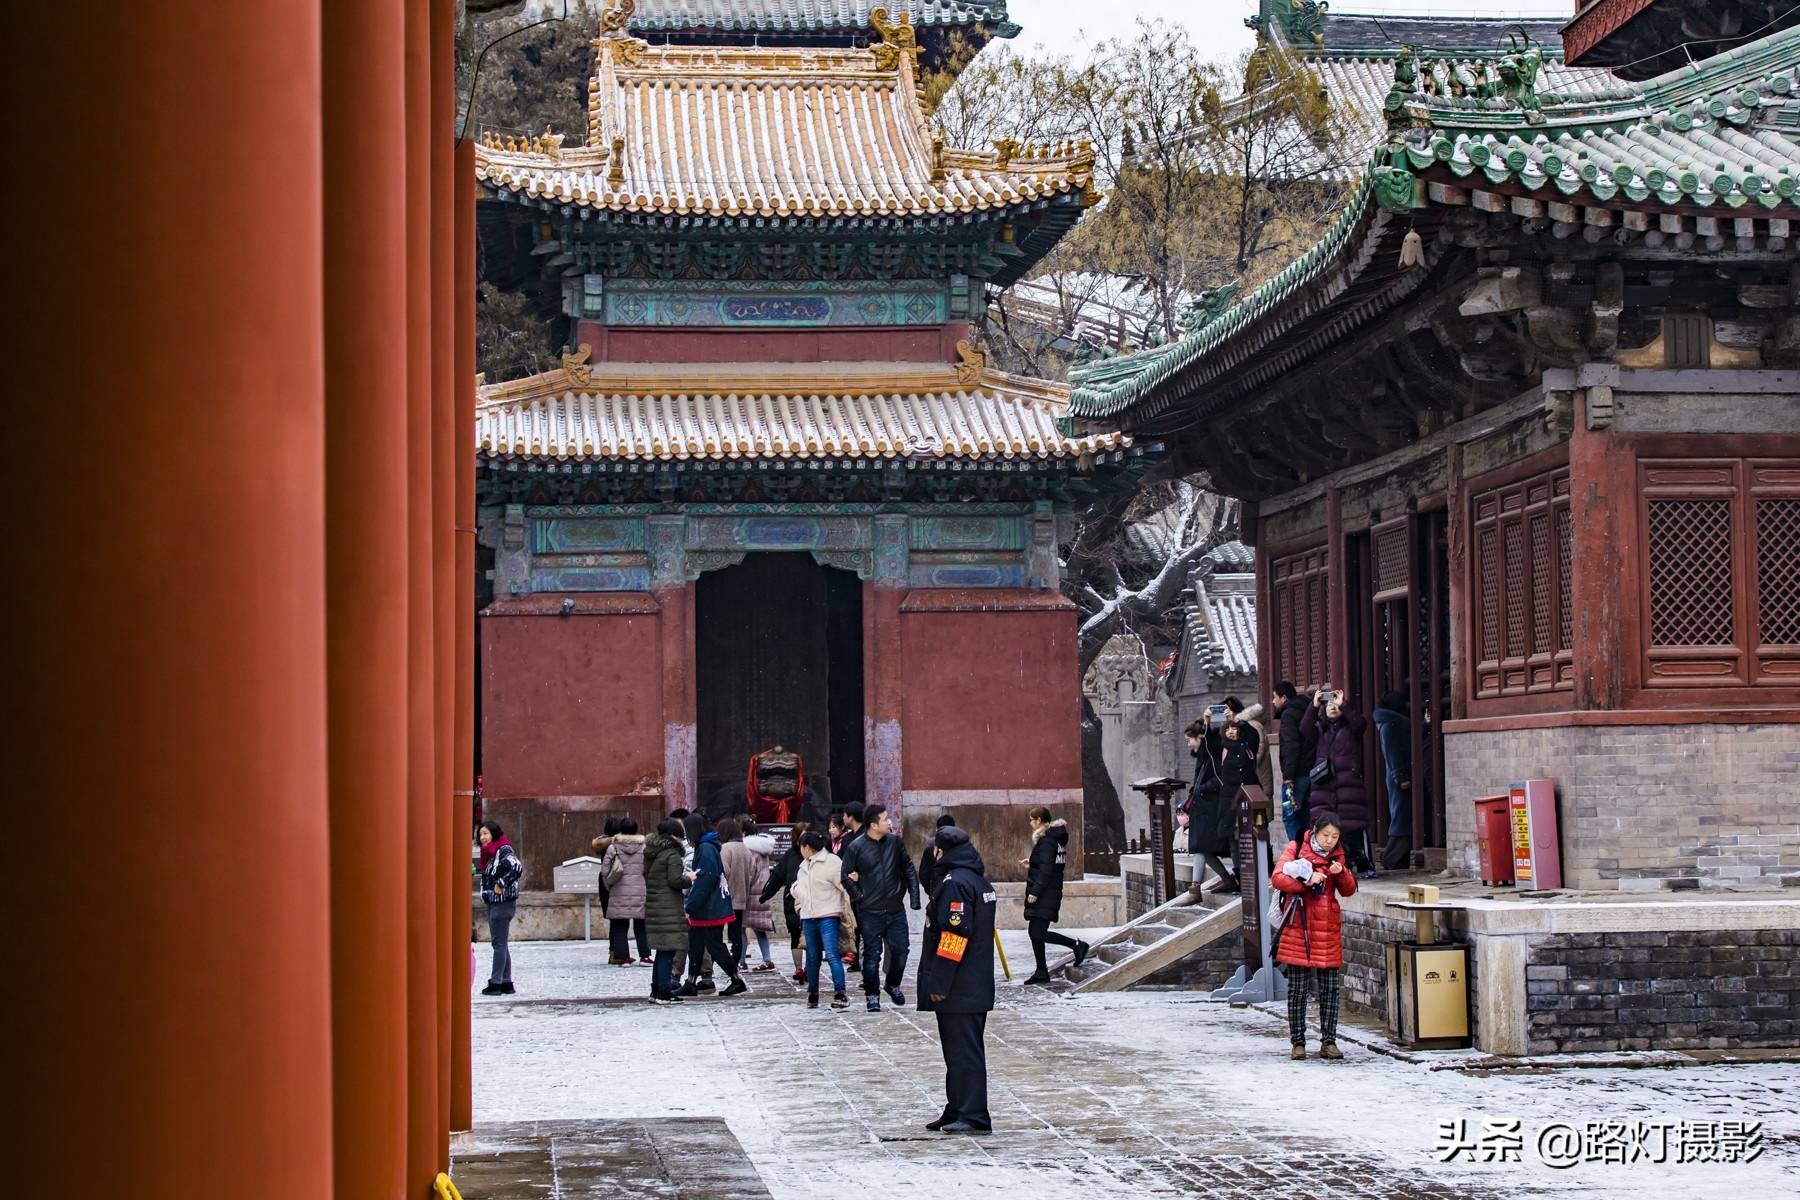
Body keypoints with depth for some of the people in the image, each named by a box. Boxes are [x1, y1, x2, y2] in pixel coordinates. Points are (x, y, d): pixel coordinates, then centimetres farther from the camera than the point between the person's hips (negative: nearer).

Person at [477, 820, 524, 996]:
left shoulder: (504, 850, -13)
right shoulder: (489, 853, 14)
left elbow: (517, 868, -27)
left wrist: (501, 885, -22)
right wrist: (488, 892, 7)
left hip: (503, 902, -10)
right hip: (493, 903, 10)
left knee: (499, 943, -7)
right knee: (500, 943, 12)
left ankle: (496, 983, -6)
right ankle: (506, 982, 16)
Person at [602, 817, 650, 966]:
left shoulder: (613, 847, -2)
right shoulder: (643, 847, 0)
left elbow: (605, 871, -2)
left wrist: (610, 887, 12)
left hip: (619, 892, -1)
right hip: (640, 891, 1)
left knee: (620, 926, 4)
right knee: (641, 926, 7)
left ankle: (623, 956, 1)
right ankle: (644, 956, 6)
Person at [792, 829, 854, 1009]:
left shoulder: (832, 862, -7)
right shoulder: (804, 866, 17)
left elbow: (845, 886, -9)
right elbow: (799, 888, 31)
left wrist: (846, 911, -9)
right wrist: (800, 906, 15)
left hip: (828, 916, -7)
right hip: (808, 917, 7)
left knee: (832, 954, -15)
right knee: (812, 957, 11)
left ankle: (839, 994, -18)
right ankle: (812, 994, 19)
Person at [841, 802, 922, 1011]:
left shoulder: (894, 841, 2)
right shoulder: (857, 847, -8)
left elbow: (908, 869, 10)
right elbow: (845, 876, 0)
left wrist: (914, 896, 4)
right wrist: (859, 897, -6)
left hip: (895, 910, 3)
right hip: (870, 913, -3)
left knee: (901, 950, 6)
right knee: (872, 955, 2)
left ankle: (893, 985, 30)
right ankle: (872, 995, 14)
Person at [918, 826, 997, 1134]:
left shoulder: (955, 883, -16)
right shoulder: (979, 881, 15)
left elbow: (954, 935, -23)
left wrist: (939, 983, -19)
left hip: (957, 989, -10)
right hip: (977, 986, 10)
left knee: (963, 1051, -7)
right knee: (962, 1050, 15)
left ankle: (973, 1117, -6)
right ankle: (957, 1112, 21)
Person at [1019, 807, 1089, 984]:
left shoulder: (1046, 841, -15)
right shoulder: (1056, 838, 15)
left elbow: (1046, 870, -20)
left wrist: (1035, 891, -20)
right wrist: (1030, 865, 24)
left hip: (1044, 895, -10)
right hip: (1051, 894, 10)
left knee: (1039, 933, -11)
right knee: (1035, 932, 10)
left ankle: (1076, 944, -8)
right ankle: (1041, 972, 11)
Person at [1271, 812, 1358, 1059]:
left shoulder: (1337, 855, 13)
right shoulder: (1295, 848, 1)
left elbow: (1348, 891, 12)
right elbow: (1277, 878, -11)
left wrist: (1341, 873, -8)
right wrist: (1306, 881, -23)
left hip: (1328, 928, 3)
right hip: (1298, 928, -3)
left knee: (1331, 988, 2)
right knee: (1297, 988, -1)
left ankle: (1328, 1041, 8)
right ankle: (1298, 1041, 5)